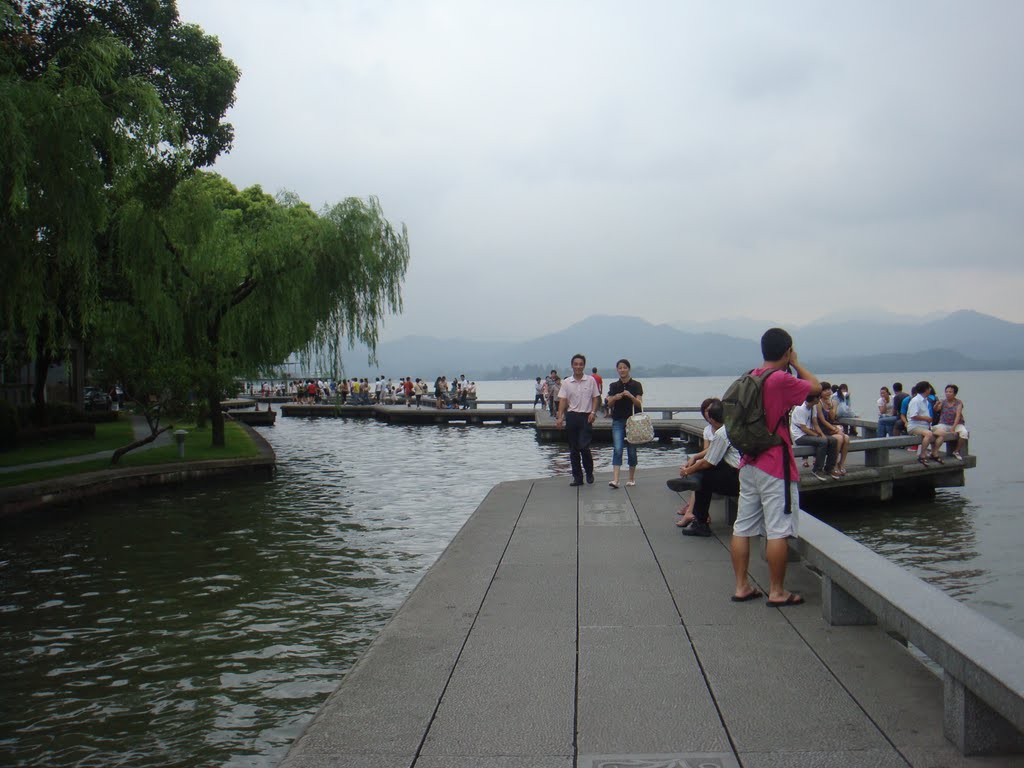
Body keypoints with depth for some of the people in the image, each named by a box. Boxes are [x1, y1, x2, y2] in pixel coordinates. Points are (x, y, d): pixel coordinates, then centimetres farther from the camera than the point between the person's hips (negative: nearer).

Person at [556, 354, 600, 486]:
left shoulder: (591, 381, 3)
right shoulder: (566, 382, 5)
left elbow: (595, 398, 5)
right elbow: (562, 400, 1)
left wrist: (593, 412, -9)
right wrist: (560, 417, -10)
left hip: (586, 417, -2)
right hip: (571, 416, 2)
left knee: (584, 447, -11)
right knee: (573, 449, 5)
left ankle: (589, 472, 11)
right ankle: (577, 477, 13)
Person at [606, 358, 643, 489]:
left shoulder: (636, 385, -1)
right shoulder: (613, 386, 6)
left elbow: (639, 404, -7)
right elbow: (609, 404, 3)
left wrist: (630, 396, -25)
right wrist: (615, 398, -18)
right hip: (618, 421, 1)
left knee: (631, 450, 5)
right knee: (617, 449, -10)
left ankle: (631, 478, 19)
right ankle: (615, 479, -18)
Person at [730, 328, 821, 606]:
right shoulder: (781, 380, -16)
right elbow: (816, 387, -4)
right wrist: (795, 363, 8)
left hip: (749, 463, 8)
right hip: (775, 467, -8)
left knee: (742, 527, 9)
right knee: (778, 531, -1)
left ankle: (741, 586, 15)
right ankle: (777, 592, 5)